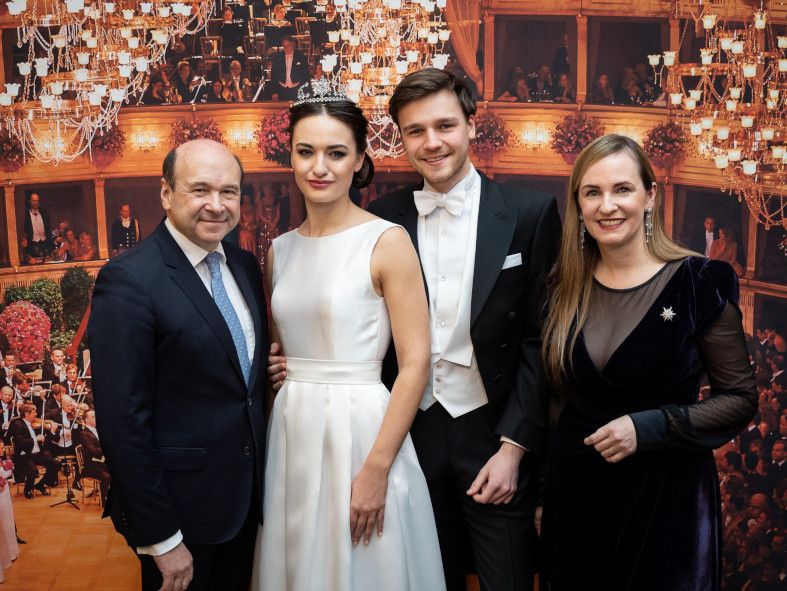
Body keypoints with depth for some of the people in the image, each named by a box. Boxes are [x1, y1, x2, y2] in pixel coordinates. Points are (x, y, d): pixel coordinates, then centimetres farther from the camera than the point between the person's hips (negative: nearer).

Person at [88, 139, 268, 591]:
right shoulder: (128, 280, -19)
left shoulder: (245, 266, 4)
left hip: (247, 494, 7)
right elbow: (123, 421, -19)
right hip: (180, 503, -7)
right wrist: (160, 537, -17)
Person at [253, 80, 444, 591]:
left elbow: (415, 364, -12)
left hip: (362, 429, -5)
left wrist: (376, 470, -16)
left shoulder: (387, 242, -9)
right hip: (291, 434, 5)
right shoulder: (280, 251, 7)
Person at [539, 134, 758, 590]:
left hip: (665, 496, -3)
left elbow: (740, 399, -7)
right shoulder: (566, 287, 1)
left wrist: (649, 428, -20)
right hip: (574, 490, 4)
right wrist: (543, 494, 12)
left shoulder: (698, 283, -11)